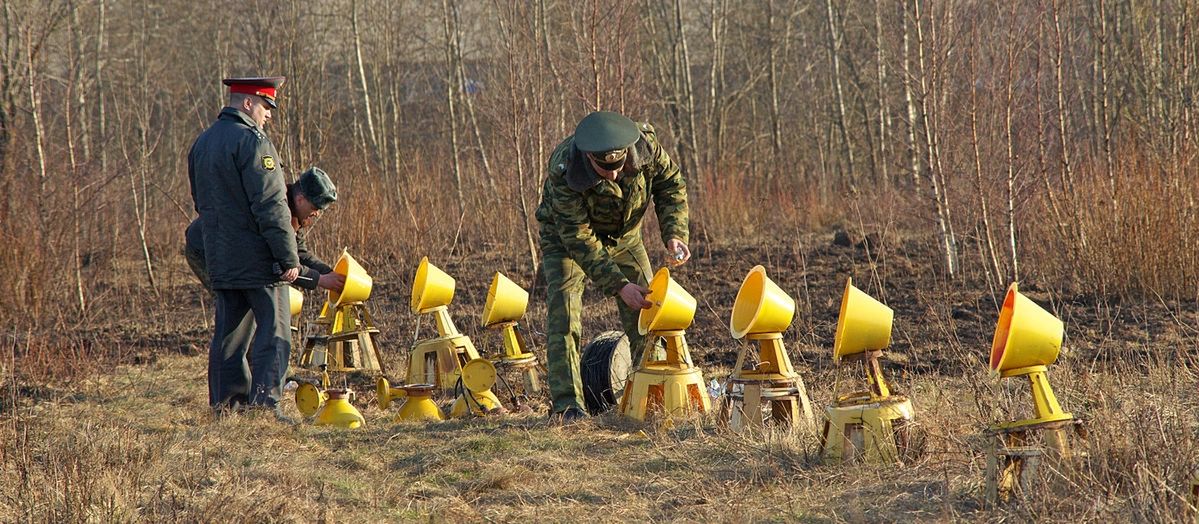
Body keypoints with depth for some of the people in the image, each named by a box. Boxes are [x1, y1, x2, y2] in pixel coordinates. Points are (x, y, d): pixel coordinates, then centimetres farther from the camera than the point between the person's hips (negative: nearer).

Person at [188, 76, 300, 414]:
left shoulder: (202, 143, 14)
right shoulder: (251, 141, -14)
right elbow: (271, 206, -19)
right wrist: (289, 258, -17)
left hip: (220, 260, 8)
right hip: (259, 259, -8)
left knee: (229, 333, 12)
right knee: (274, 333, -4)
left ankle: (225, 405, 12)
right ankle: (264, 403, -10)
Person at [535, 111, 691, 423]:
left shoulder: (645, 145, -30)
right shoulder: (564, 171, -39)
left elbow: (670, 184, -10)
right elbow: (579, 239, -35)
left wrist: (674, 233, -24)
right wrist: (618, 285, -40)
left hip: (624, 235, 4)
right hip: (567, 236, -4)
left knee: (646, 309, 1)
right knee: (562, 313, -19)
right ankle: (568, 404, -20)